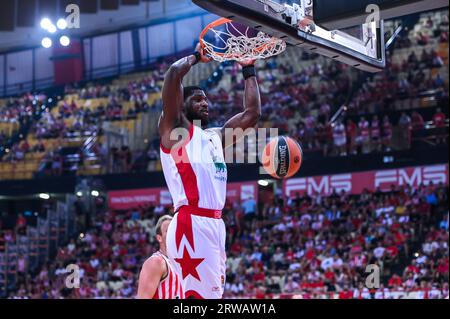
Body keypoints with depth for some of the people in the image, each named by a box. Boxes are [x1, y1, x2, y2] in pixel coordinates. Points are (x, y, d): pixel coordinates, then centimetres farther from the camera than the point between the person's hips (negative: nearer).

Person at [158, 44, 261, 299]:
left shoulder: (217, 136, 25)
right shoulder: (175, 128, 4)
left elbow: (252, 113, 28)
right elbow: (174, 73, -8)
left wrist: (249, 70, 30)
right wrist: (197, 56, 9)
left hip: (216, 225, 9)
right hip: (192, 225, -9)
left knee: (212, 294, 8)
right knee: (197, 294, -15)